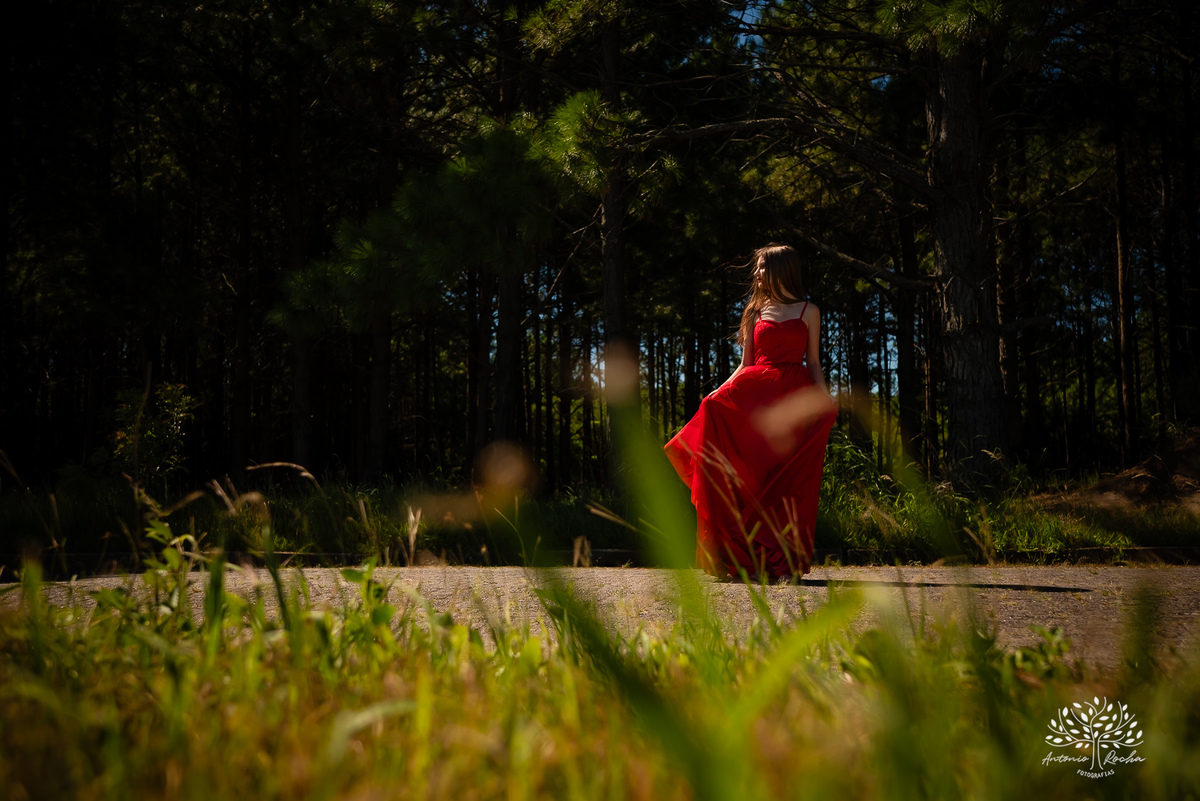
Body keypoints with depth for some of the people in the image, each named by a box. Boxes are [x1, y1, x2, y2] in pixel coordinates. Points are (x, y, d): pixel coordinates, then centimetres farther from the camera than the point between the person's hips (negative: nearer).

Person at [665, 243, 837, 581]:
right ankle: (746, 559, -4)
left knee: (788, 483, -5)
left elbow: (813, 363, 10)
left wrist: (824, 396, -6)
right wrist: (718, 392, 2)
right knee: (751, 478, -7)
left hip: (794, 401, -2)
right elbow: (745, 364, 15)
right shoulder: (756, 312, 18)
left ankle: (783, 561, -1)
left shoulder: (808, 312, 12)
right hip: (755, 396, 2)